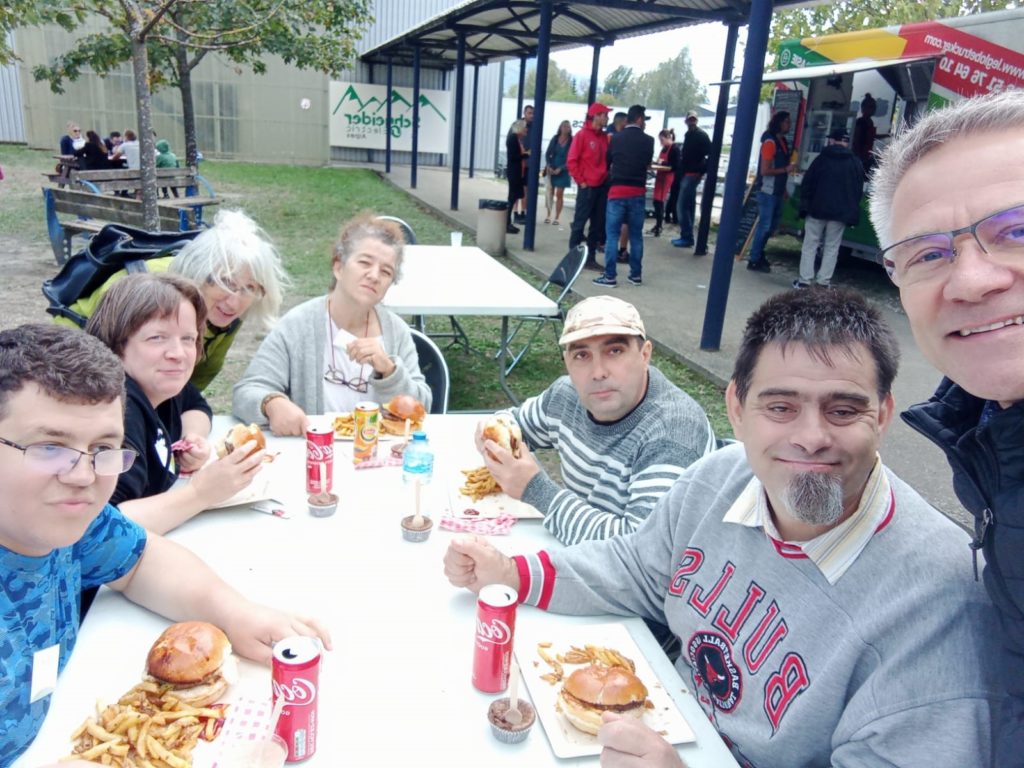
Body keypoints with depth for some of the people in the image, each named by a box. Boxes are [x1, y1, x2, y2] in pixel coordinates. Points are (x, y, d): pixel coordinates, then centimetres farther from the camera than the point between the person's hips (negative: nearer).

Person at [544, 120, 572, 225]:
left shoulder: (572, 141, -6)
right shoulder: (555, 138, 2)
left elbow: (571, 158, -8)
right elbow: (548, 154, 5)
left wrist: (560, 169, -15)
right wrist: (549, 166, -9)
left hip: (563, 171, -2)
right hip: (551, 169, 3)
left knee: (559, 194, -1)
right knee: (550, 193, 6)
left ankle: (557, 218, 4)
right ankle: (548, 216, 13)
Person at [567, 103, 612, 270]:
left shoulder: (604, 137, 11)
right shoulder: (582, 135, -7)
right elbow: (571, 161, -9)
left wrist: (607, 177, 5)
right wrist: (581, 181, -9)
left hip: (602, 186, 7)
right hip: (587, 187, -7)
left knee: (598, 224, 8)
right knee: (579, 223, -1)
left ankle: (590, 258, 15)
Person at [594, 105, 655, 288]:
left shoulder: (616, 138, 1)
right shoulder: (648, 141, 1)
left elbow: (607, 162, 13)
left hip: (617, 190, -1)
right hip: (638, 192, 1)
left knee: (612, 235, 1)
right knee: (636, 235, 9)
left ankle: (610, 276, -2)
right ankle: (636, 275, 14)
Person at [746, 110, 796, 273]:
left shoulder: (783, 141, 12)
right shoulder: (770, 142, -14)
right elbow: (765, 170, -19)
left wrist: (783, 189, 18)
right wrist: (786, 170, -15)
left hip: (777, 191, 9)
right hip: (767, 191, -9)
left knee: (771, 225, 14)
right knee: (764, 225, -7)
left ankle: (759, 254, 25)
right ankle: (754, 261, -1)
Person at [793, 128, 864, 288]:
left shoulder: (822, 159, 1)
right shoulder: (856, 164, 8)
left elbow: (807, 184, -1)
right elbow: (859, 190, 10)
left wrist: (805, 205, 5)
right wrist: (851, 210, 15)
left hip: (817, 209, -2)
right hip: (841, 212, 2)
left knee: (810, 245, 4)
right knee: (832, 247, 7)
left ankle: (805, 279, 0)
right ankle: (824, 280, 4)